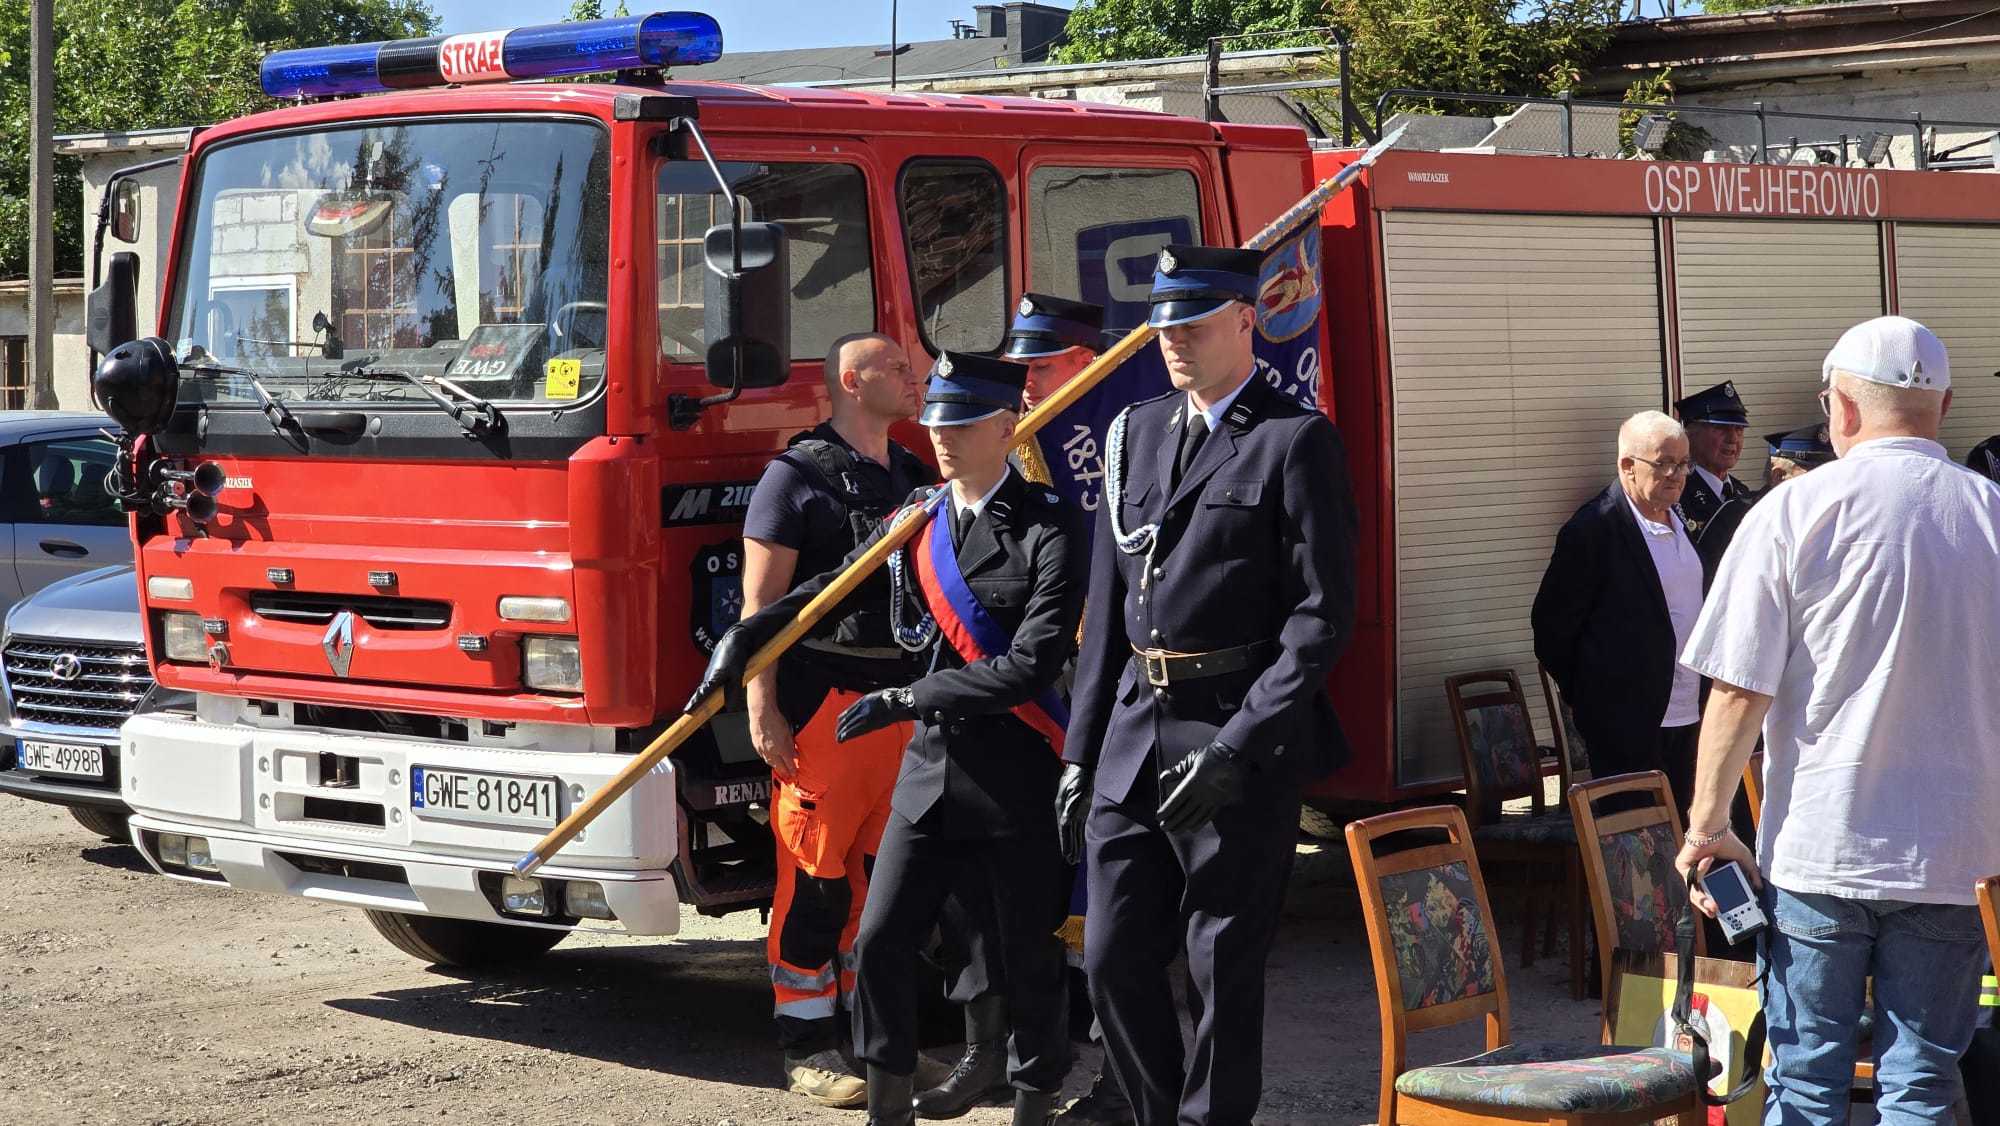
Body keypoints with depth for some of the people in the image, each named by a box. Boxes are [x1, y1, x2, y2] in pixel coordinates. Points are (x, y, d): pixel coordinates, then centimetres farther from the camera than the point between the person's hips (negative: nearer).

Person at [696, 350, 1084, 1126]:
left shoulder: (1047, 529, -10)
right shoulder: (915, 522, 8)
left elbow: (1032, 666, -19)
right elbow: (828, 592, 17)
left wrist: (906, 701, -17)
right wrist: (743, 638, 1)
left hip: (1017, 773, -5)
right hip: (931, 768, 5)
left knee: (1029, 960, 5)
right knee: (880, 940, 3)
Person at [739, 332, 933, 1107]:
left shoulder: (916, 478, 16)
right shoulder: (797, 475, -4)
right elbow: (759, 600, -8)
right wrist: (762, 710, -14)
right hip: (821, 695, -6)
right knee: (814, 876, -4)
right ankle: (807, 1047, 2)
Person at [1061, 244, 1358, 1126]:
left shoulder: (1296, 441, -6)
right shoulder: (1137, 433, 13)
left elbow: (1322, 615, -12)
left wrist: (1235, 749, -18)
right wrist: (1081, 752, 11)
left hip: (1239, 738, -6)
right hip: (1134, 735, 6)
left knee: (1222, 968, 3)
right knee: (1113, 959, 9)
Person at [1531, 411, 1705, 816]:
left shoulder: (1679, 520, 12)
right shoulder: (1593, 529, -14)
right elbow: (1552, 624, -10)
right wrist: (1590, 700, -3)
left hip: (1686, 716, 8)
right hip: (1628, 723, -8)